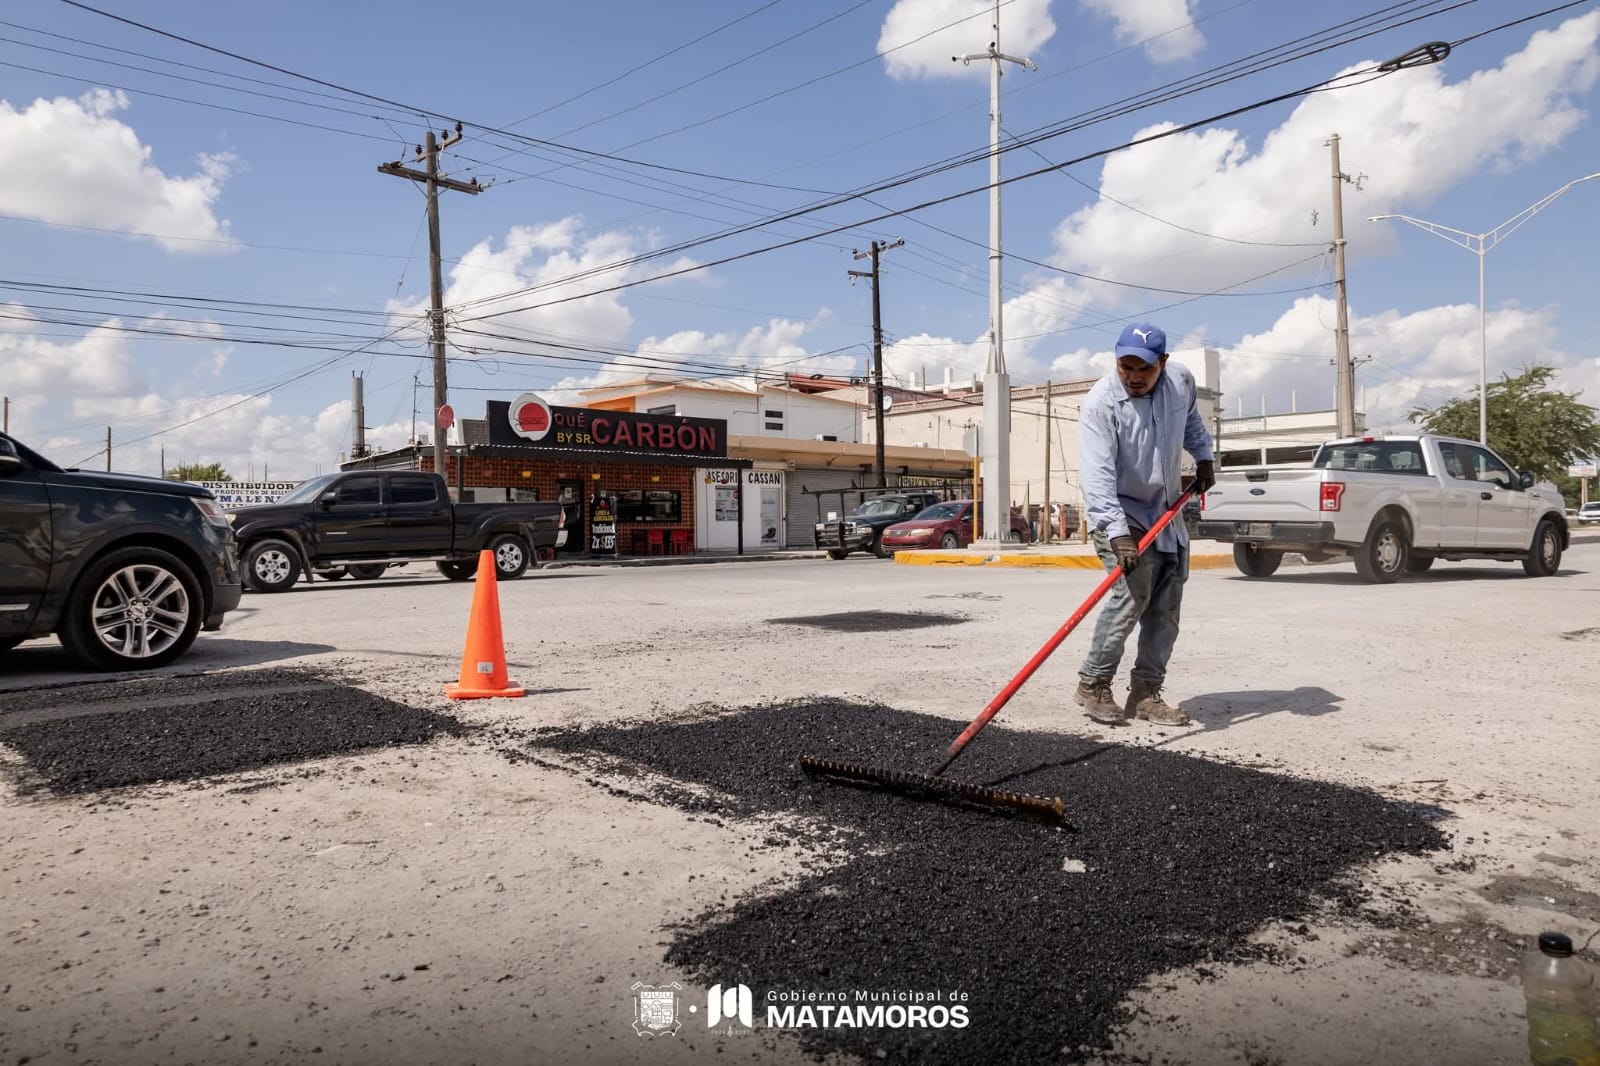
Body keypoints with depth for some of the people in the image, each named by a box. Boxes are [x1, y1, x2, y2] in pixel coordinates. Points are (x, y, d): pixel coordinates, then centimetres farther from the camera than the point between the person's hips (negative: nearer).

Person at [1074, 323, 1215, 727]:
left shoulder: (1181, 380, -6)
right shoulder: (1100, 405, -25)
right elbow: (1097, 477, -34)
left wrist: (1203, 456, 15)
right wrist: (1117, 534, -42)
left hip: (1166, 511, 7)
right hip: (1119, 513, -6)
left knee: (1166, 606, 5)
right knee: (1132, 592, -22)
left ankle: (1145, 693, 14)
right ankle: (1093, 683, -8)